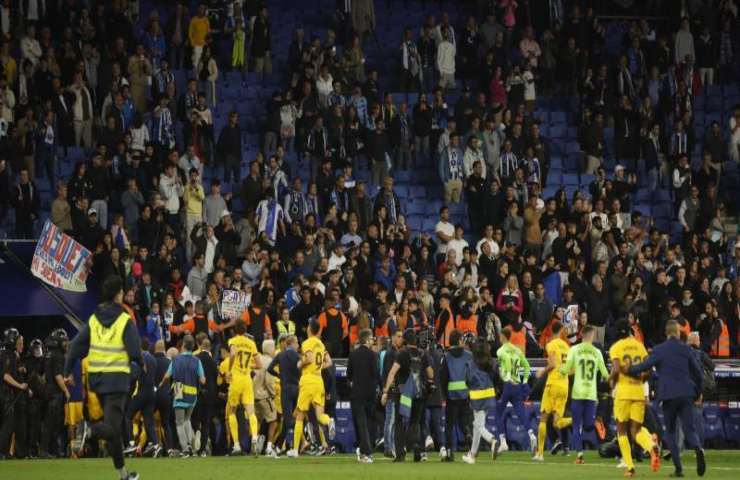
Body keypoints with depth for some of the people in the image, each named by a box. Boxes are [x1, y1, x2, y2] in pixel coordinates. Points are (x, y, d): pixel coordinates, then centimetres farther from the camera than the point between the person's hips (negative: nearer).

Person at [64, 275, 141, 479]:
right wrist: (140, 363, 9)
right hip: (117, 378, -6)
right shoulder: (125, 321, -9)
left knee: (113, 427, 16)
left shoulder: (93, 319, 6)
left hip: (96, 377, 6)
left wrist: (68, 371, 11)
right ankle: (90, 430, -36)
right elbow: (135, 352, -13)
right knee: (112, 427, -5)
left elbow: (75, 346, 4)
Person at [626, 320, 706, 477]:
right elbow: (698, 373, 11)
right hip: (686, 394, 2)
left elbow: (645, 366, -11)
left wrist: (628, 369, 7)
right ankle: (698, 449, -33)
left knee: (670, 432, 12)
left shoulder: (659, 350, -3)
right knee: (689, 430, 1)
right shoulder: (686, 349, 6)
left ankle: (678, 468, 3)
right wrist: (697, 392, 25)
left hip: (668, 395, -2)